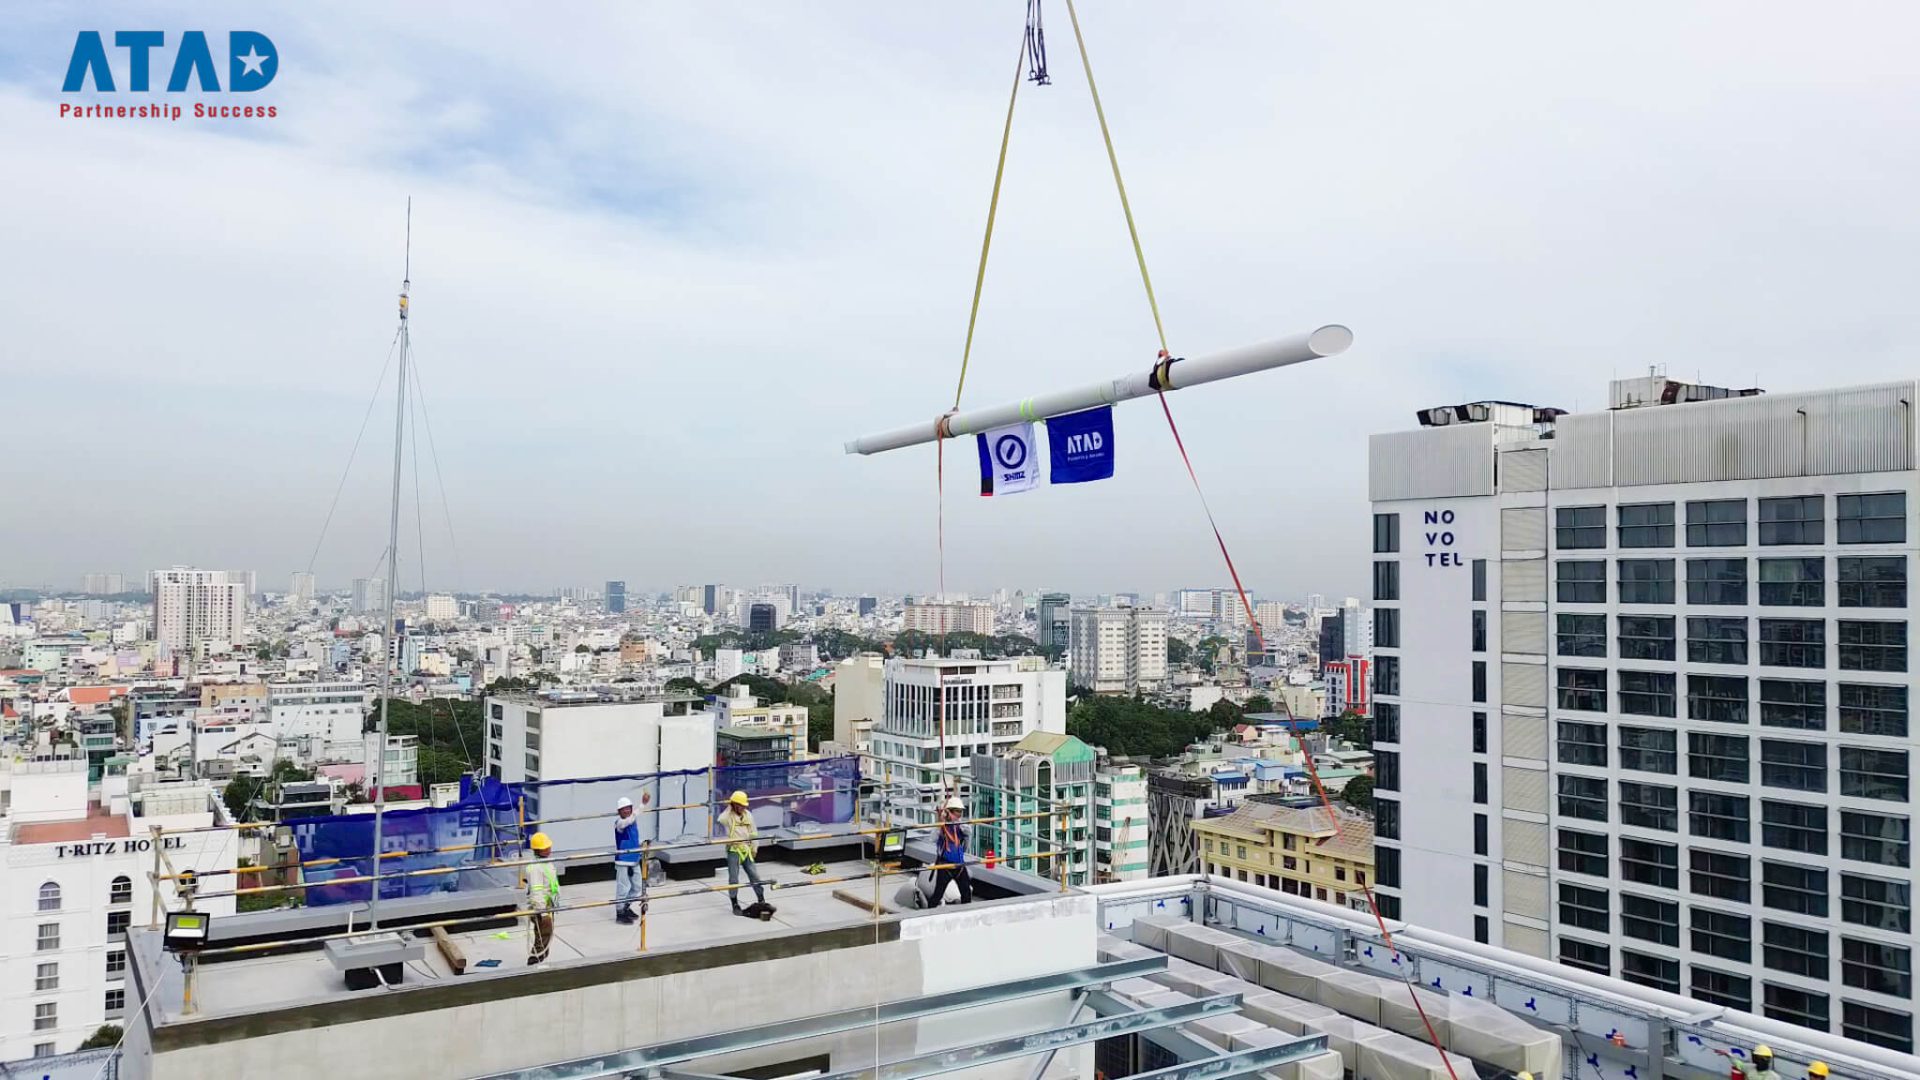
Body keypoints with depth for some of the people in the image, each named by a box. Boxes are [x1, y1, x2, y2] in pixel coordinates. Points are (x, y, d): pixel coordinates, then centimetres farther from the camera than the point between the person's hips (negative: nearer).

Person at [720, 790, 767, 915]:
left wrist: (753, 848, 13)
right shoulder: (729, 815, -7)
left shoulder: (748, 814, 7)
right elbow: (721, 820, -32)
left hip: (746, 850, 4)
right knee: (733, 878, 1)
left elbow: (753, 832, 14)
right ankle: (735, 905, 13)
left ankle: (761, 900, 20)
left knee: (755, 875, 6)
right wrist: (729, 807, -20)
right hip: (733, 850, -4)